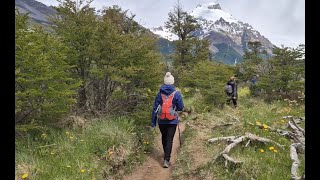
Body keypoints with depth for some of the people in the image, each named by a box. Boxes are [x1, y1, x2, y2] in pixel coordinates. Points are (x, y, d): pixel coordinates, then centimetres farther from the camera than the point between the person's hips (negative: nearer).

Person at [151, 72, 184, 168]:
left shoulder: (160, 93, -4)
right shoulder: (176, 94, -10)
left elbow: (155, 108, -1)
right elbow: (181, 107, -3)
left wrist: (153, 121, 6)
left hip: (161, 120, 3)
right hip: (172, 121, -2)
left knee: (164, 137, 22)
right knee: (169, 139, 4)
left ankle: (166, 155, 41)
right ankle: (166, 160, -1)